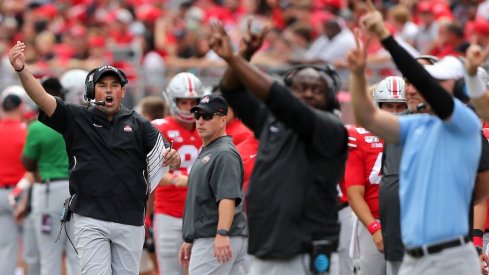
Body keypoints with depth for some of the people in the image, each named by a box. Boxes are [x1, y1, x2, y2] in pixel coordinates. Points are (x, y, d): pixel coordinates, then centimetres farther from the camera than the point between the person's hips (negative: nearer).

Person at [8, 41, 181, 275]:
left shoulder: (139, 125, 7)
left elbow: (167, 156, -1)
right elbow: (42, 98, -10)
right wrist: (21, 69, -27)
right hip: (90, 219, -2)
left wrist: (173, 158, -27)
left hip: (130, 221, 2)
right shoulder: (76, 119, 3)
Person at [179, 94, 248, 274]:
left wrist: (222, 234, -35)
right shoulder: (205, 152, 21)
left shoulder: (224, 154, -12)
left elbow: (228, 198, -24)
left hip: (214, 241, -10)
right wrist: (189, 241, 27)